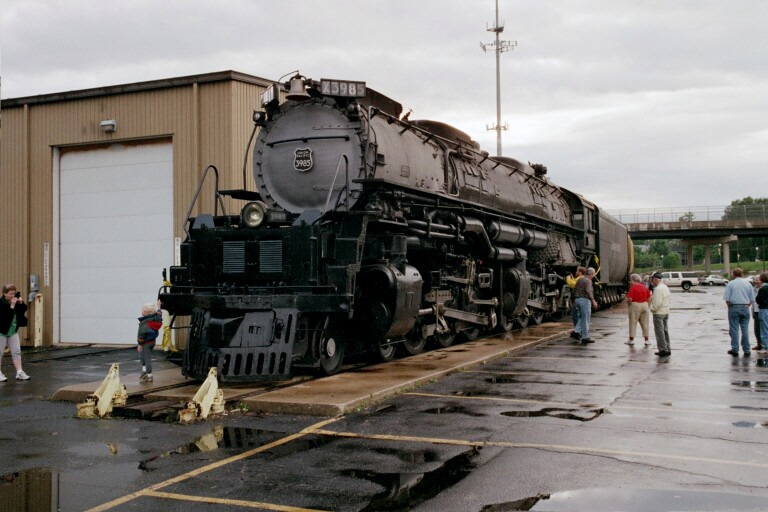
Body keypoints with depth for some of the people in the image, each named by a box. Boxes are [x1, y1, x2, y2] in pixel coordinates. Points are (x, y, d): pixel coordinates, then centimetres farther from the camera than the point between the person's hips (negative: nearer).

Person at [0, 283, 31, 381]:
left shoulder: (16, 300, 1)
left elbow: (23, 310, 7)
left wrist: (21, 303, -10)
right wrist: (12, 306, -31)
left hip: (13, 331, 6)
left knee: (16, 351, 4)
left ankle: (19, 373, 5)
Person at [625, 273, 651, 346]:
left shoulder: (633, 287, -11)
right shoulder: (645, 287, 7)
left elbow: (630, 299, -18)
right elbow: (649, 298, 7)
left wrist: (628, 302, 3)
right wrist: (647, 306, 17)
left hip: (635, 305, -5)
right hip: (644, 305, 5)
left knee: (633, 323, 3)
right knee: (644, 323, 11)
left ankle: (631, 340, 6)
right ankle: (646, 340, 12)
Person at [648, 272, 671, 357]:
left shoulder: (658, 289, -20)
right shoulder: (665, 287, 11)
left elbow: (657, 303, -25)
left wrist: (652, 308, -9)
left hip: (659, 313, -10)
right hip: (666, 312, 10)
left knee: (659, 332, -3)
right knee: (665, 331, 14)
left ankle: (663, 350, -2)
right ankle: (667, 349, 19)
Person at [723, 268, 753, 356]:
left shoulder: (730, 284, -3)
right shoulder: (748, 283, 8)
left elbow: (727, 299, -8)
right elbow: (751, 300, 7)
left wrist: (730, 308, 5)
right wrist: (746, 307, 14)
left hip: (734, 307, -3)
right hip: (745, 308, 3)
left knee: (734, 329, 1)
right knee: (745, 329, 7)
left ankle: (735, 350, 2)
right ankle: (746, 350, 9)